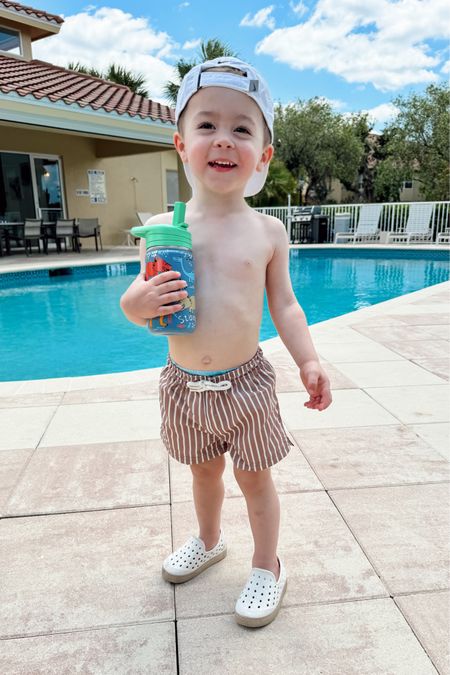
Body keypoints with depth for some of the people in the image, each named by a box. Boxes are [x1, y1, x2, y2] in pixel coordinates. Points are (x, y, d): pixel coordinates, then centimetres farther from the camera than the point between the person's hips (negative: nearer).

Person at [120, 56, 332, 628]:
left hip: (245, 382, -1)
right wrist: (142, 303, -21)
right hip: (183, 384, 2)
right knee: (203, 470, 22)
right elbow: (136, 303, 2)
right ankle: (209, 541, 51)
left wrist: (308, 362, -6)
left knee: (254, 476, 12)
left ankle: (267, 566, 37)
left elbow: (284, 305, 3)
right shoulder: (162, 229, -5)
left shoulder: (267, 231, -5)